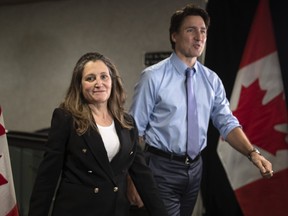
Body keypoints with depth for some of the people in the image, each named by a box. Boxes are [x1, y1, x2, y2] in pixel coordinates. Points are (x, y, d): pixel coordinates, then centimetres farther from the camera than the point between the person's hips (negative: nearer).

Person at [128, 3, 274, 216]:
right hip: (162, 168, -5)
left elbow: (227, 123, 2)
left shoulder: (212, 80, 3)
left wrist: (252, 152, -15)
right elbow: (135, 130, -10)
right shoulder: (153, 77, -12)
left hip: (195, 167, 5)